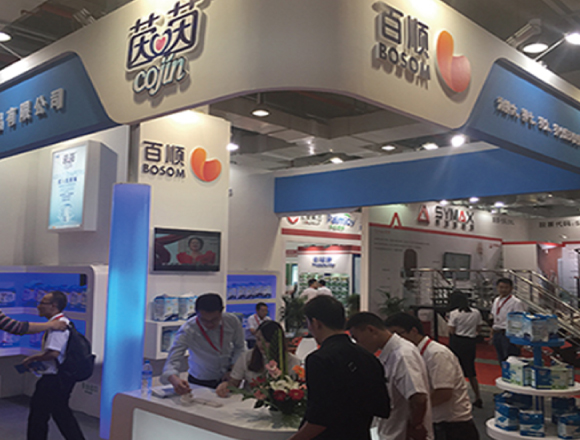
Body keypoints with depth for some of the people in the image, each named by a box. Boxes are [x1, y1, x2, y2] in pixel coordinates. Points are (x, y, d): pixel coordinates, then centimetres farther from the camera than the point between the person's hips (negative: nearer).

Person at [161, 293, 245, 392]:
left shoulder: (232, 321, -15)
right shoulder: (187, 331, -22)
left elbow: (239, 347, 2)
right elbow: (172, 361, -29)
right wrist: (175, 380, -50)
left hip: (227, 379, 0)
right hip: (199, 382, 0)